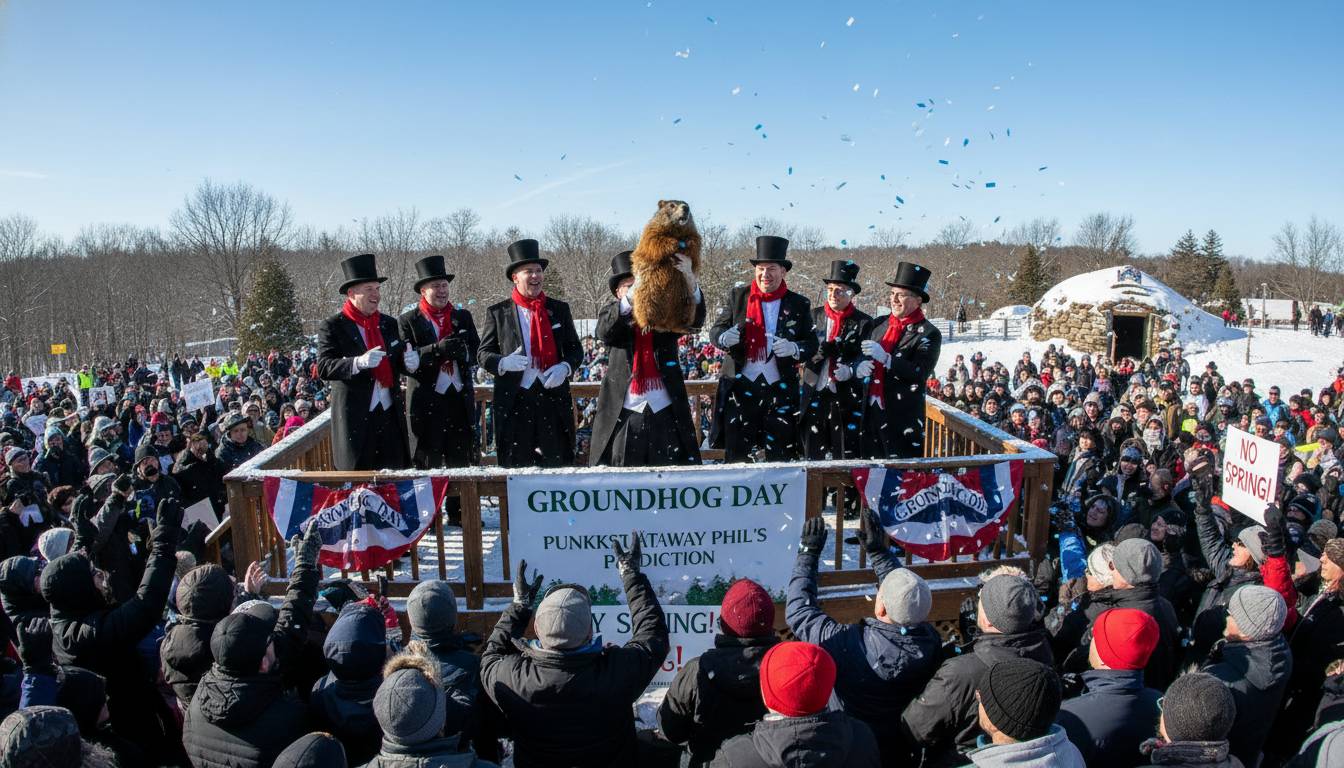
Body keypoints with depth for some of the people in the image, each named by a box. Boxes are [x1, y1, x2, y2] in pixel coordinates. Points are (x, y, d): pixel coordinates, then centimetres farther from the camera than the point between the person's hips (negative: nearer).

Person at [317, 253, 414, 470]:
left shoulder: (389, 324, 14)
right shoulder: (332, 327, -2)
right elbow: (324, 368, -12)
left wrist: (410, 362, -5)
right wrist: (358, 362, -29)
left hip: (391, 415, 4)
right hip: (354, 418, -4)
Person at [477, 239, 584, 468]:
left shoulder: (559, 309, 12)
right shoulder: (498, 312, 7)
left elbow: (575, 349, 14)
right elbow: (484, 353, 7)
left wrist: (565, 367, -7)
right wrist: (503, 362, -15)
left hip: (552, 398, 1)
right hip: (514, 401, -1)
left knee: (558, 464, 1)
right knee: (515, 466, 2)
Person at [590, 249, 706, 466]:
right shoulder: (611, 313, 9)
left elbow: (696, 320, -9)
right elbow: (604, 332, -13)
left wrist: (689, 279, -28)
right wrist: (632, 297, -29)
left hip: (667, 415, 1)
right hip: (624, 417, 0)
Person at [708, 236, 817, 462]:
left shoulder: (799, 304, 6)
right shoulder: (738, 296, 7)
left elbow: (811, 344, 5)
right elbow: (715, 330, 7)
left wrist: (793, 348, -18)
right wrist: (724, 337, -17)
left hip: (780, 389, 0)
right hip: (741, 386, 0)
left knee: (781, 456, 4)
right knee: (736, 454, 2)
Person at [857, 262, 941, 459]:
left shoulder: (928, 334, -6)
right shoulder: (879, 325, 13)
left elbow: (920, 373, -17)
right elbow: (862, 357, 15)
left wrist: (885, 358, -26)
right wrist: (860, 368, -9)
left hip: (903, 418, -6)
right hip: (872, 412, 6)